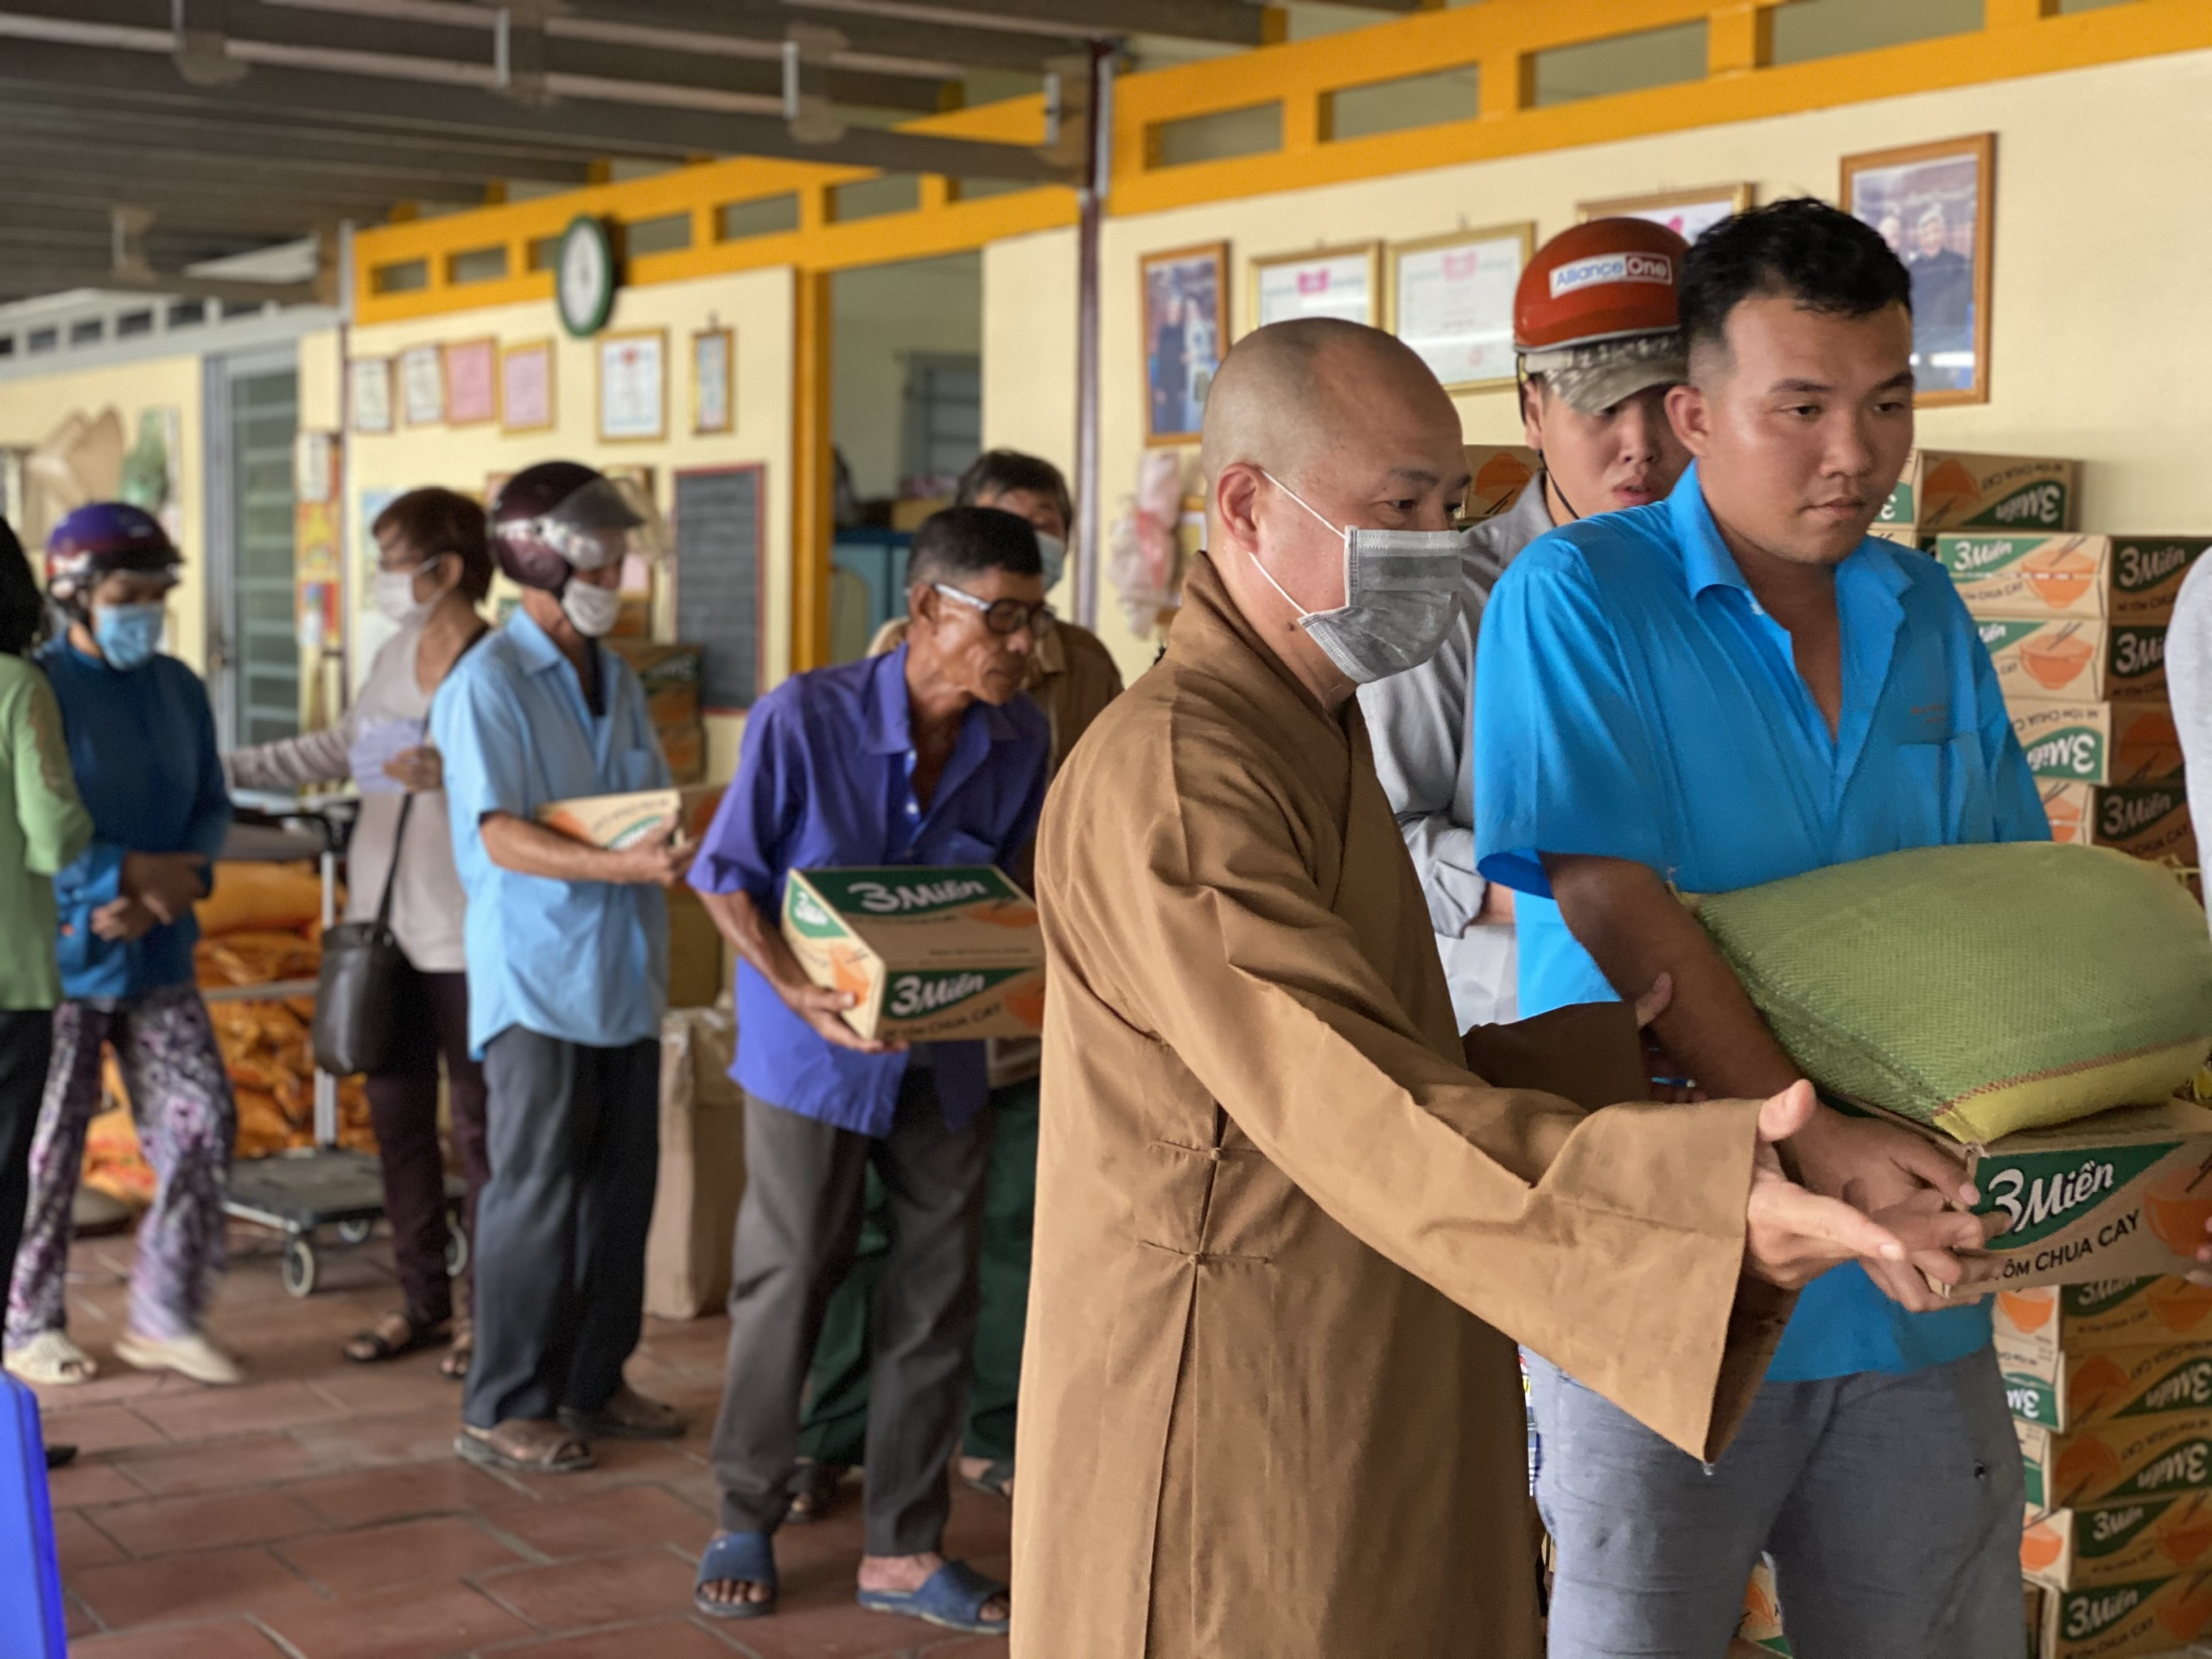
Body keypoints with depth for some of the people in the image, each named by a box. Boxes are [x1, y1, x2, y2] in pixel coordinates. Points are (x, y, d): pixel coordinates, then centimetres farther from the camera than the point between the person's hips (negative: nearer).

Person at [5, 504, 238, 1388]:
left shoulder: (178, 688, 9)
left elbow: (211, 806, 9)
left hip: (158, 956, 6)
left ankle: (163, 1316, 16)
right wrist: (132, 872, -20)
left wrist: (173, 887, -10)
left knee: (201, 1124, 3)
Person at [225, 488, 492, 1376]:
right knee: (397, 1117, 12)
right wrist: (219, 768, 23)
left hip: (464, 935, -7)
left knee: (478, 1122, 2)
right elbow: (339, 749, 23)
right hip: (384, 924, 7)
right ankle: (421, 1301, 24)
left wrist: (451, 775, -28)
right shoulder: (396, 655, 9)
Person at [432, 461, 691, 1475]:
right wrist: (618, 866, -32)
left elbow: (660, 812, 15)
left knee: (621, 1185, 10)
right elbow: (502, 837, -19)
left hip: (624, 971, 7)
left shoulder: (617, 684, 14)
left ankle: (593, 1382, 23)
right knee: (536, 1192, -3)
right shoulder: (489, 685, -9)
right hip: (538, 975, -7)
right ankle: (503, 1409, 6)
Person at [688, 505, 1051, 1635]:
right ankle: (746, 1522, 26)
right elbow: (725, 874, -11)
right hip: (812, 1051, -4)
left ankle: (903, 1549, 20)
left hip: (943, 1057, 4)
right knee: (787, 1282, 7)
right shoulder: (804, 718, -19)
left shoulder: (1018, 740, -8)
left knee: (935, 1298, 7)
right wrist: (800, 991, -24)